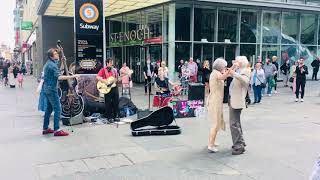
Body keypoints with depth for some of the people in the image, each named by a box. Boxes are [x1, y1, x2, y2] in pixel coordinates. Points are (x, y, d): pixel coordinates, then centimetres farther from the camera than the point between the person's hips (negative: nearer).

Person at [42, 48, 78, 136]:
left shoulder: (48, 63, 14)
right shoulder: (52, 65, -17)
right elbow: (59, 77, -28)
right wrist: (72, 77, -29)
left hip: (47, 89, 10)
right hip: (52, 89, -10)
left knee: (49, 109, 15)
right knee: (57, 109, -10)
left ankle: (45, 129, 21)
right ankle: (57, 130, -12)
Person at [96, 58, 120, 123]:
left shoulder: (114, 70, 15)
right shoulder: (103, 70, -1)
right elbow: (98, 77, -12)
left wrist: (116, 80, -3)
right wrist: (105, 82, -20)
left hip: (114, 87, 5)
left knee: (116, 102, 7)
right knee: (108, 103, 0)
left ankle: (116, 116, 17)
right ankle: (109, 117, 8)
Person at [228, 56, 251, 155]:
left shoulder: (246, 71, -8)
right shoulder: (238, 71, 16)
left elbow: (245, 80, -28)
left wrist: (234, 73, -32)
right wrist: (232, 68, 17)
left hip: (237, 100, -10)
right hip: (232, 100, 10)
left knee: (234, 123, -11)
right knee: (236, 122, 19)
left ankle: (239, 146, -6)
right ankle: (240, 142, 31)